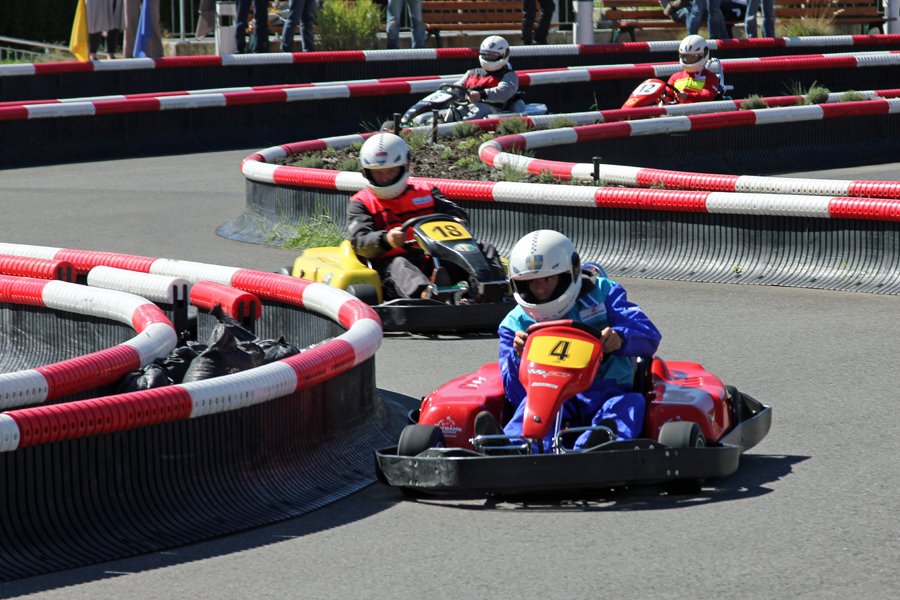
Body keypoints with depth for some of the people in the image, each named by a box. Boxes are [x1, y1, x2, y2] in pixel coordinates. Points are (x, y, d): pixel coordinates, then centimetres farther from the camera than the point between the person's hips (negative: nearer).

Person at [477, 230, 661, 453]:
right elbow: (518, 395, 3)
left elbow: (649, 336, -2)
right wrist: (520, 359, -19)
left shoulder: (602, 293, 11)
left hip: (606, 395, 0)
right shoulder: (516, 323, 13)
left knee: (632, 402, -34)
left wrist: (619, 337, -26)